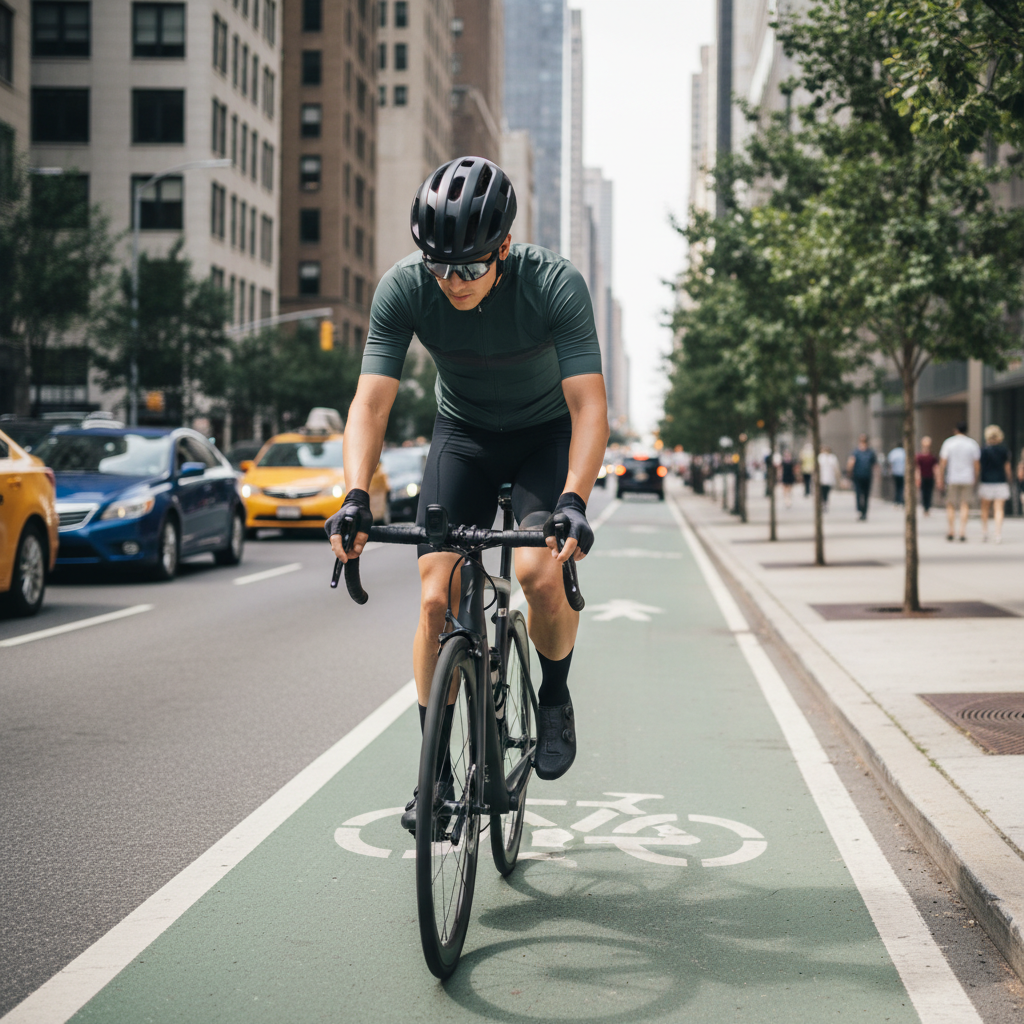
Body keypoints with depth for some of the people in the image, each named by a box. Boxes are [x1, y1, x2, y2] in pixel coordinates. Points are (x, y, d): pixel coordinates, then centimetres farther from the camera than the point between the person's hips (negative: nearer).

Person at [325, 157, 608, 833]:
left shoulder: (556, 284, -30)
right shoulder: (404, 288, -24)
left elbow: (589, 406, -34)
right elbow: (372, 401, -25)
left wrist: (573, 503, -48)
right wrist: (355, 498, -40)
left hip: (546, 433, -2)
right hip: (463, 434, 2)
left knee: (540, 570, -26)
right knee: (437, 597, -10)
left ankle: (555, 697, 4)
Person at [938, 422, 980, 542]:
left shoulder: (948, 443, -1)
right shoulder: (972, 444, 3)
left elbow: (942, 463, -4)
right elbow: (976, 463, 2)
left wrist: (940, 479, 0)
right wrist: (975, 479, 11)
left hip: (952, 479, -1)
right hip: (967, 478, 1)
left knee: (951, 505, 8)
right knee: (964, 505, 4)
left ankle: (950, 531, 5)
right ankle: (963, 532, -3)